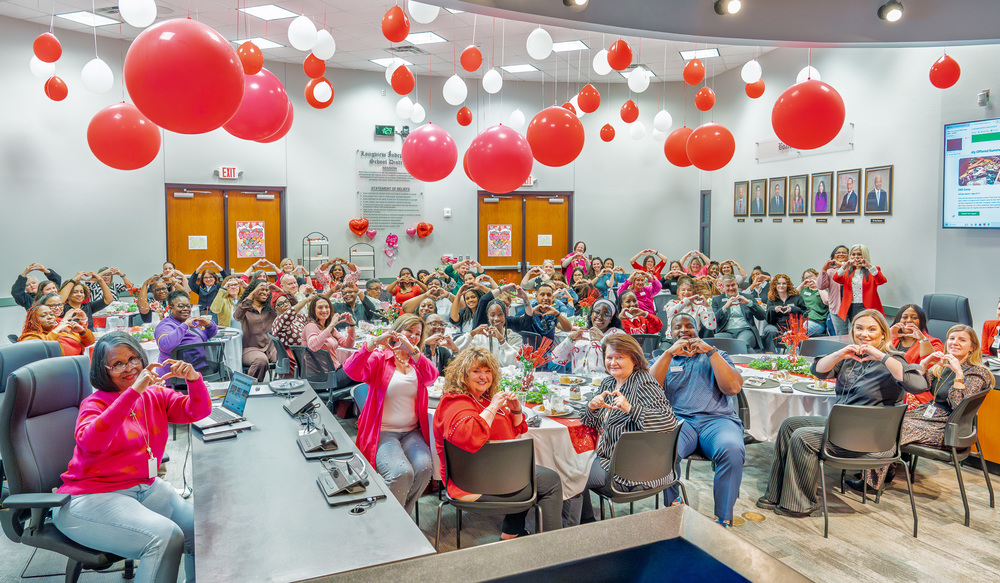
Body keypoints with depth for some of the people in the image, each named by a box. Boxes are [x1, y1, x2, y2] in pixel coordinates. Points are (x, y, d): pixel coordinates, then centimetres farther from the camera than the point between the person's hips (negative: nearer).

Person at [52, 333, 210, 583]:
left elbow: (198, 411, 0)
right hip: (93, 496, -6)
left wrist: (193, 378, -20)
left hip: (146, 487, 6)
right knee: (166, 535, -28)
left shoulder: (156, 394, 7)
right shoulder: (95, 402, -7)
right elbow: (90, 442, -28)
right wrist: (134, 391, -34)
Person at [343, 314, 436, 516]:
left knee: (424, 467, -25)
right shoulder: (380, 357, 5)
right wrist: (374, 343, -26)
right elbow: (352, 370, -15)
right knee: (401, 472, -29)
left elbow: (432, 376, -7)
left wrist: (412, 350, -21)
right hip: (383, 432, -4)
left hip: (412, 432, 4)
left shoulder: (418, 361, 16)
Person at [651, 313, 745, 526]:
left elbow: (733, 387, 4)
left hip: (717, 418, 0)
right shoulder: (665, 359, 24)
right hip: (678, 419, 0)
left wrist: (710, 351, 0)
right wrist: (670, 353, -3)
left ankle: (723, 520, -22)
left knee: (732, 451, -34)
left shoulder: (716, 356, 23)